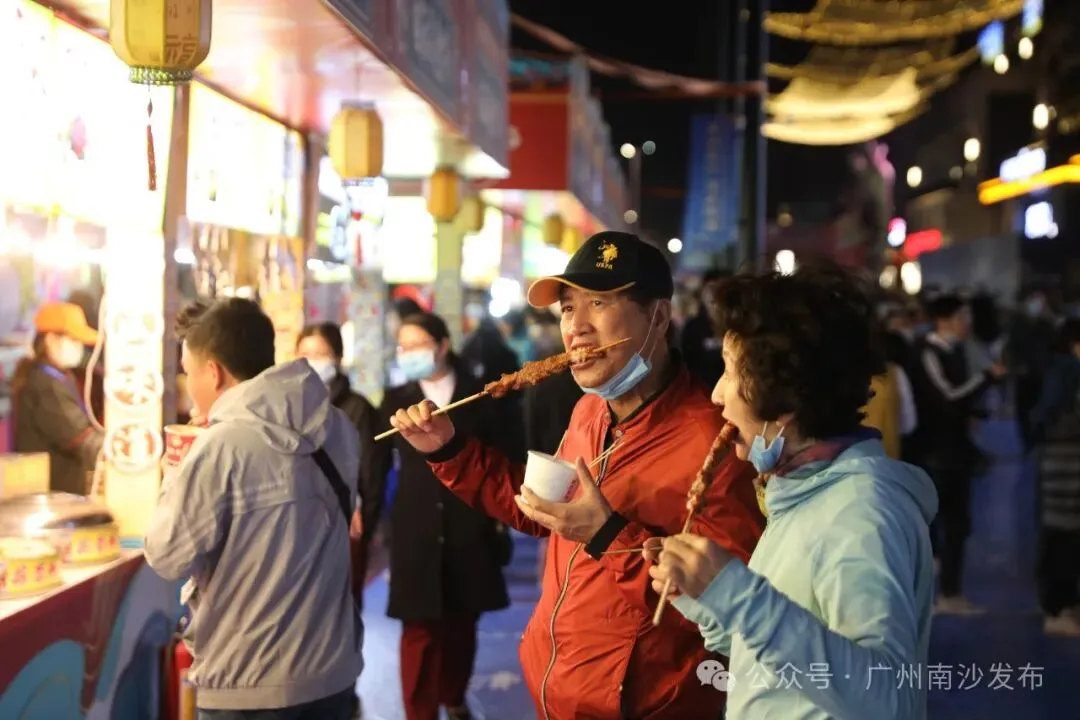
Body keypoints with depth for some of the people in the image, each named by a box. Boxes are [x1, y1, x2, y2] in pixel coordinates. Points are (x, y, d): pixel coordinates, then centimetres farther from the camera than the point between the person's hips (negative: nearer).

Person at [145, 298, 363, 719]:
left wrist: (177, 478, 4)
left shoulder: (223, 446, -18)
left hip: (251, 683, -6)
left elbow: (168, 558, -12)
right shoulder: (336, 427, 4)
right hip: (333, 667, 6)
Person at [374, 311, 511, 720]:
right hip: (416, 531, 0)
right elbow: (378, 464, 2)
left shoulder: (478, 397, 2)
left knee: (462, 624, 12)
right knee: (419, 629, -2)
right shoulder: (396, 400, 5)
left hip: (469, 530, 1)